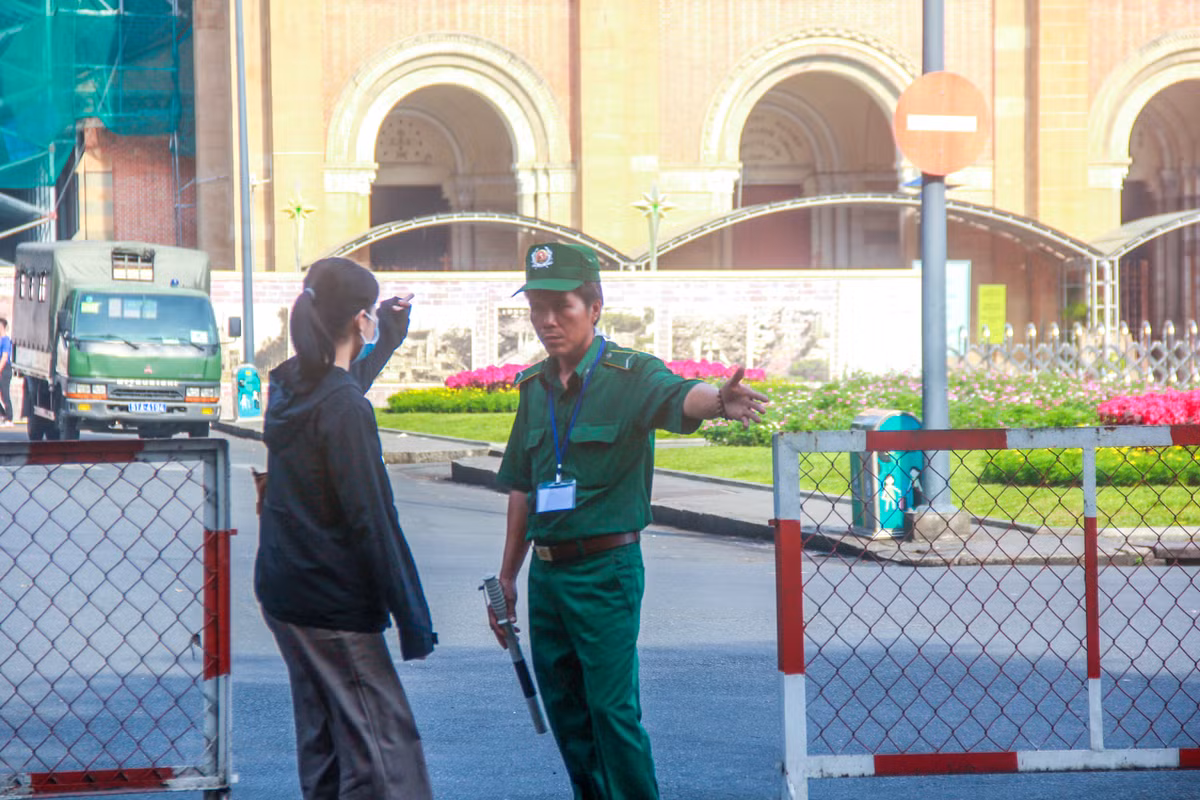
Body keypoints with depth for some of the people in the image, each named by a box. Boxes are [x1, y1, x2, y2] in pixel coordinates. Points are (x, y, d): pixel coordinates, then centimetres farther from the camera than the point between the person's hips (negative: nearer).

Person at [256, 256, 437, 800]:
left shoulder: (290, 385, 7)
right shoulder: (344, 408, -19)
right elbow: (371, 520, -20)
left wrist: (391, 332, 46)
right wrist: (411, 617, -16)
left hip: (282, 591, 9)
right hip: (333, 606, -9)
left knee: (320, 744, 16)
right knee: (385, 751, -9)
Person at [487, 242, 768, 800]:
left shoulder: (630, 374, -9)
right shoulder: (535, 386, 9)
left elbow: (679, 398, -32)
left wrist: (719, 400, -56)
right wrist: (507, 576, 20)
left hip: (605, 570, -6)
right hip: (545, 570, 6)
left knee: (613, 708, -8)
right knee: (564, 710, 12)